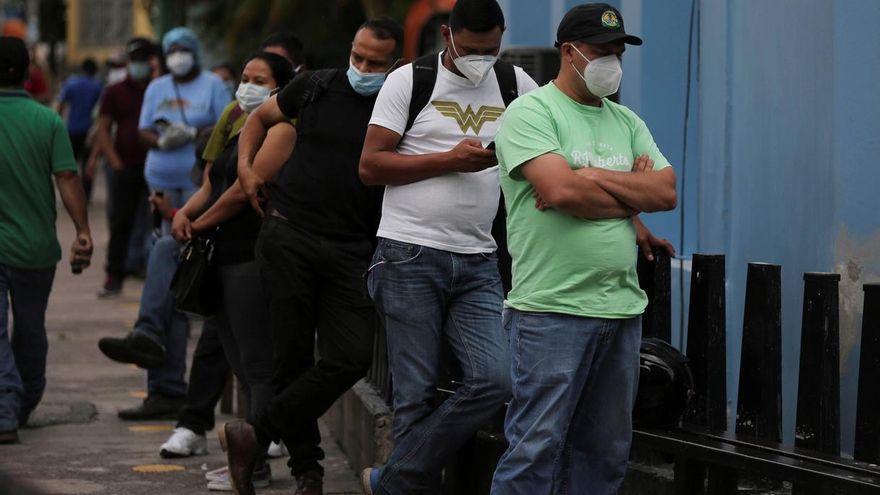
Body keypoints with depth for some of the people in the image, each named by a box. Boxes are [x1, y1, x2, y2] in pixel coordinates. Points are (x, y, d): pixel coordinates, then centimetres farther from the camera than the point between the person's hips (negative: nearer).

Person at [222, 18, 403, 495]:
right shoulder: (316, 88, 5)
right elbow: (260, 118, 21)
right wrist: (245, 165, 7)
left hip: (351, 249, 0)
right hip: (290, 235, 0)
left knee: (351, 357, -13)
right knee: (294, 356, 2)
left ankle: (257, 436, -1)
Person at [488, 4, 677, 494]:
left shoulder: (626, 122, 17)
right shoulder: (531, 112, -4)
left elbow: (667, 192, 4)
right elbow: (560, 190, -19)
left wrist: (589, 178, -9)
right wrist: (631, 191, -3)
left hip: (621, 307, 7)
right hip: (552, 308, -7)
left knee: (606, 451, 10)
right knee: (537, 446, -8)